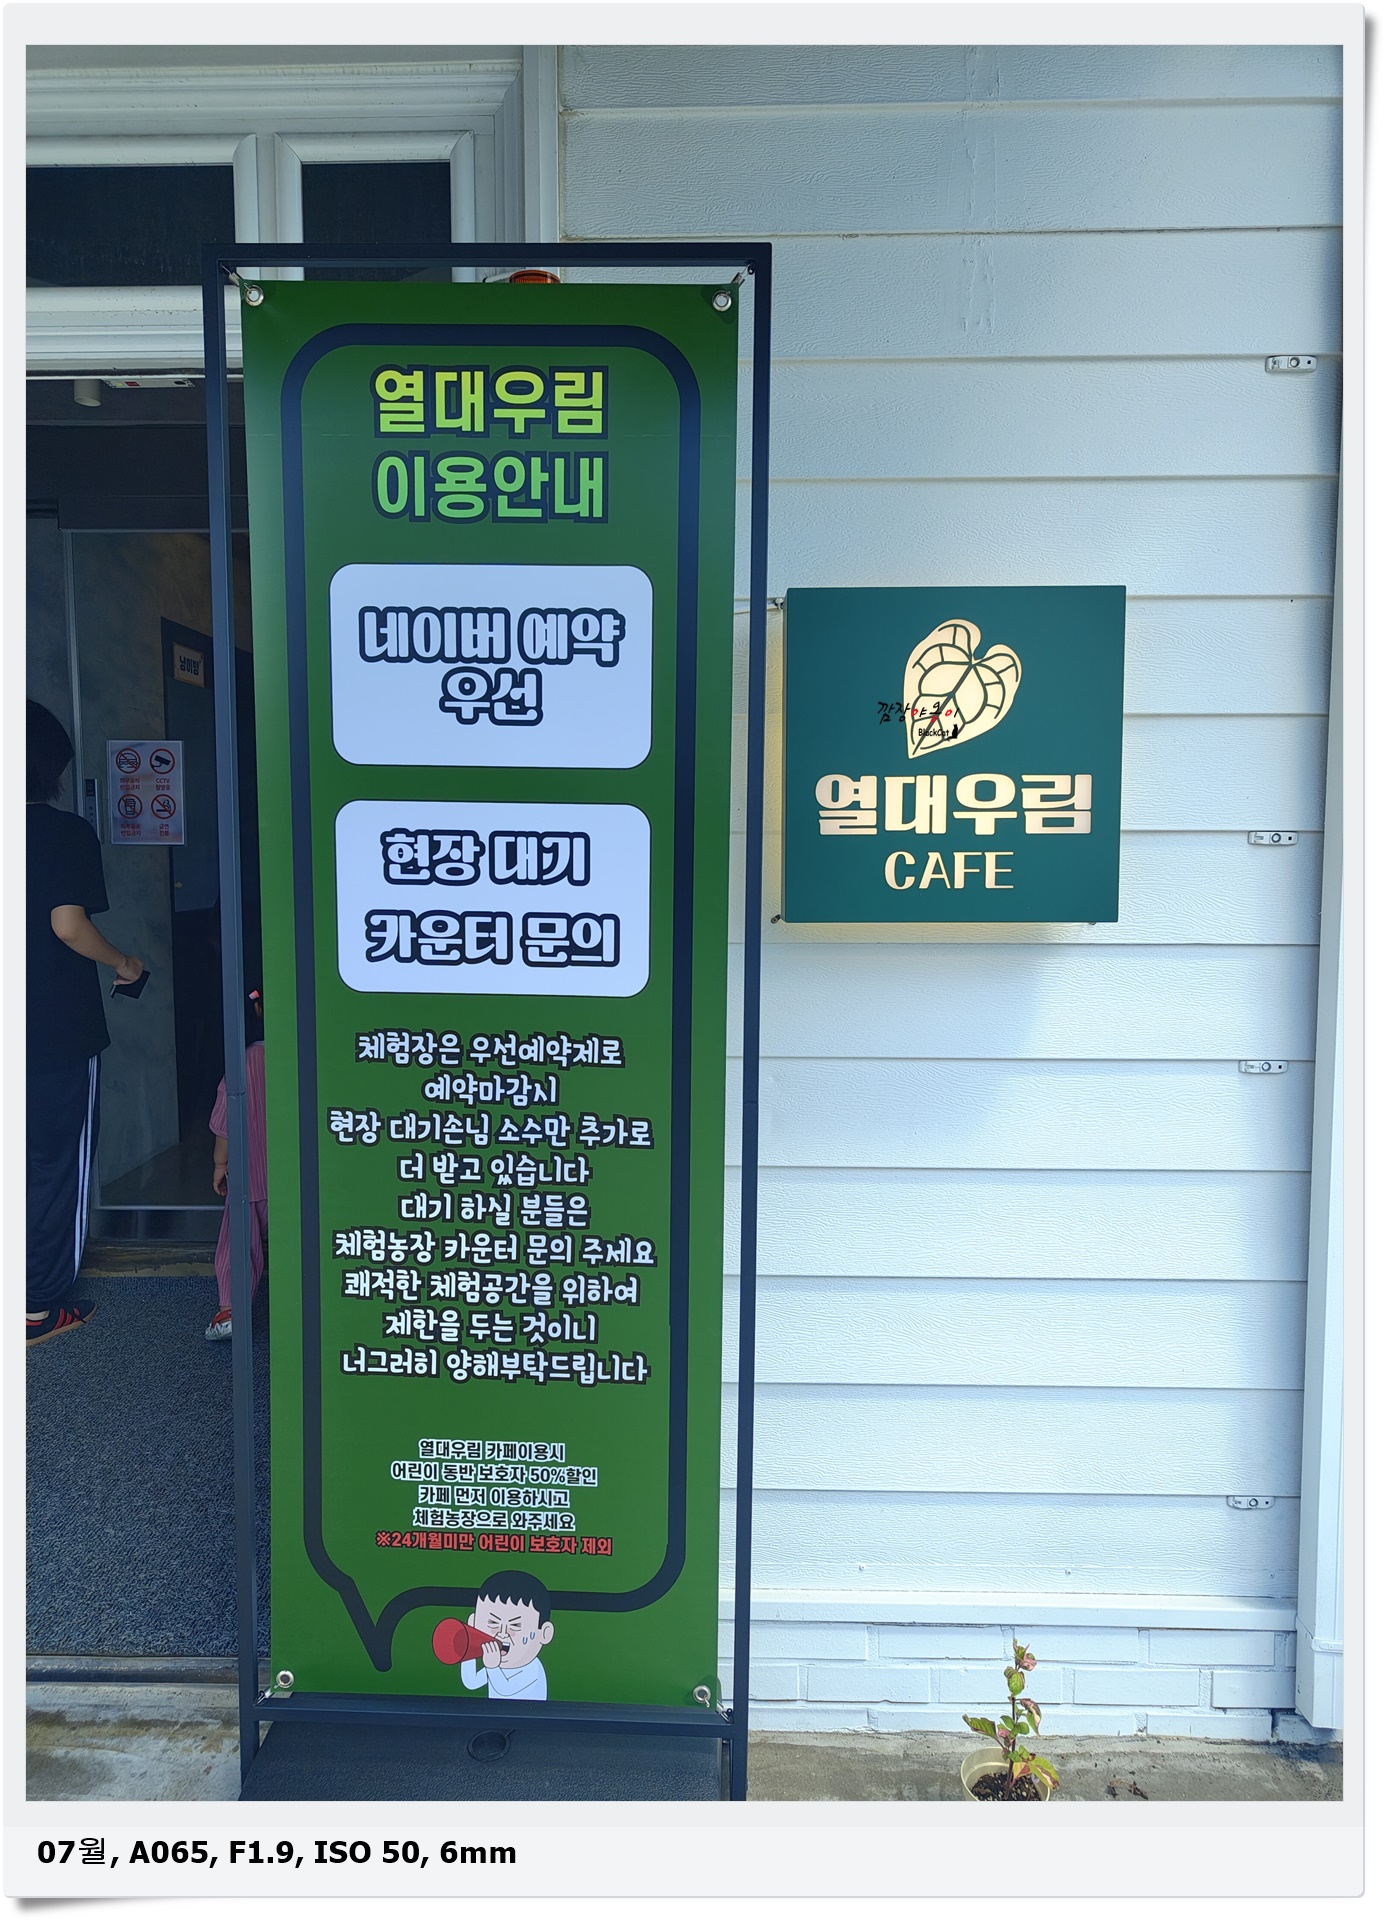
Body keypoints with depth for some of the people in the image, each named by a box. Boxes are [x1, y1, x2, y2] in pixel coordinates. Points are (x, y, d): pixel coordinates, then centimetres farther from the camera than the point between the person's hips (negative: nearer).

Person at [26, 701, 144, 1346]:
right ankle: (43, 1306, 14)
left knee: (20, 1165, 17)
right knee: (59, 1165, 6)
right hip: (62, 1032, -6)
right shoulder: (66, 832, -12)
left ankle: (27, 1297, 25)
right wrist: (123, 964, -4)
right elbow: (68, 925, -20)